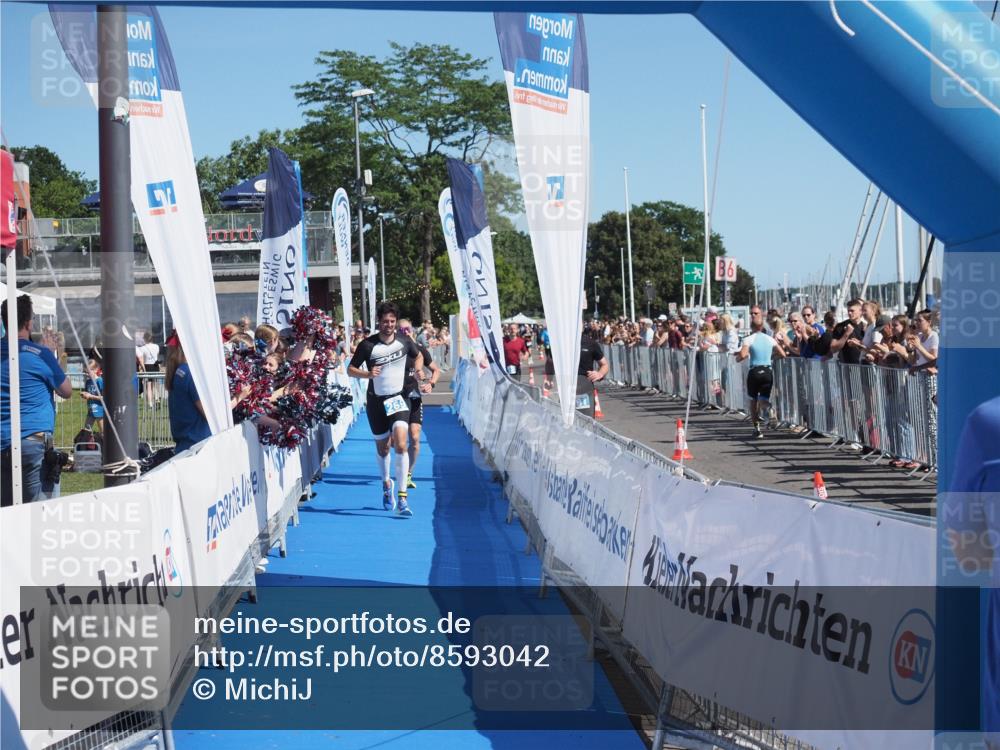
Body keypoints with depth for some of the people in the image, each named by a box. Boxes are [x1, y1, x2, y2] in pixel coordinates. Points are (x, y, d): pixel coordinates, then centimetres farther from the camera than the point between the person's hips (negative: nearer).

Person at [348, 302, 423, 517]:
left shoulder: (404, 342, -2)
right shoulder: (367, 344, -8)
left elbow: (419, 356, 19)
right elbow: (350, 369, -3)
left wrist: (418, 371, -2)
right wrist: (368, 373, -22)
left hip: (398, 398, 0)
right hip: (376, 401, 0)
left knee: (401, 444, -18)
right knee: (382, 447, 13)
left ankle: (401, 498, -20)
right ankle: (386, 483, 44)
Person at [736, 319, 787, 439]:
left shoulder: (749, 339, -4)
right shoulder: (770, 339, 7)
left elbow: (742, 355, -18)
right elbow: (782, 354, 4)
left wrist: (737, 358, 4)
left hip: (754, 372, -2)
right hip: (767, 372, 2)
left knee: (753, 400, 15)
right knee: (764, 398, 7)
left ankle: (757, 428, 13)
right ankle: (767, 407, -32)